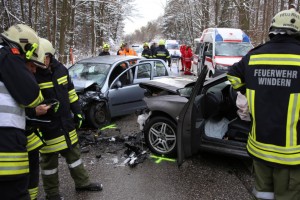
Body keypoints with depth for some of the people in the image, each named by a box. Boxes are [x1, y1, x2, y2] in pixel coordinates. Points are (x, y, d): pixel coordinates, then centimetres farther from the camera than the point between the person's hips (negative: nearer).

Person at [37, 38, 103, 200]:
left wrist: (77, 112, 11)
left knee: (73, 154, 19)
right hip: (47, 128, -5)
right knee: (49, 160, 10)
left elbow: (70, 92, 12)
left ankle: (82, 183, 36)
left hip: (67, 124, 6)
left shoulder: (61, 69, 2)